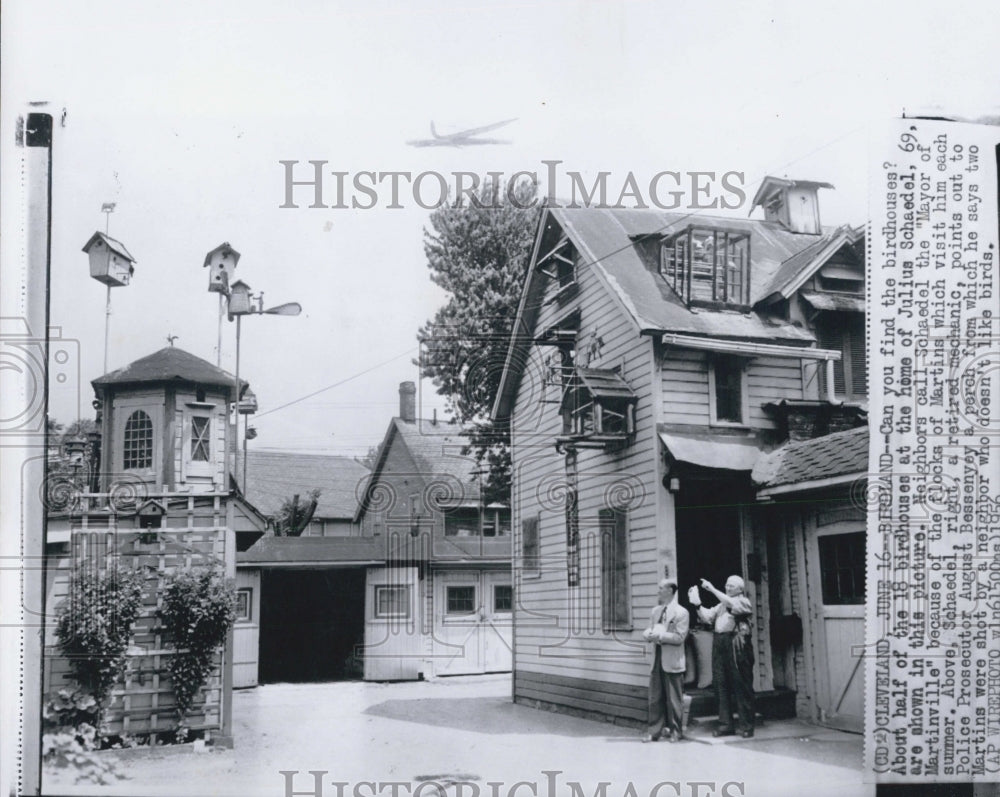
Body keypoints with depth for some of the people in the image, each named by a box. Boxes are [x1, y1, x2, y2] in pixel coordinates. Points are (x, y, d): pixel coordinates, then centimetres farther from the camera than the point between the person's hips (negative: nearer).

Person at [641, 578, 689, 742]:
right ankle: (654, 731, 12)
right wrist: (649, 634, -9)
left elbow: (679, 637, -13)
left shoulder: (681, 613, -7)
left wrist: (660, 636, -19)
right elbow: (649, 630, 14)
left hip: (672, 662, -6)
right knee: (655, 698, 6)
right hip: (657, 660, 6)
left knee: (674, 698, 2)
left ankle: (675, 731, 14)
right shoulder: (655, 611, 14)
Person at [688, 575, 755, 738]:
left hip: (736, 645, -6)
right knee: (721, 686, 5)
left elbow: (732, 605, -17)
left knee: (741, 686, -4)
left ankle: (747, 726, 0)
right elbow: (707, 617, 13)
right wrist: (697, 604, -3)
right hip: (719, 644, 6)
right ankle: (725, 724, 10)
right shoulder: (721, 605, 22)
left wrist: (712, 589, -17)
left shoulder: (743, 602, 4)